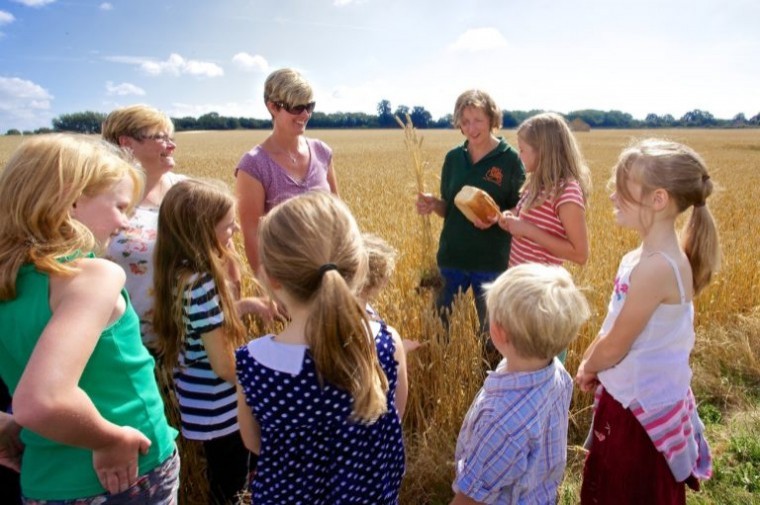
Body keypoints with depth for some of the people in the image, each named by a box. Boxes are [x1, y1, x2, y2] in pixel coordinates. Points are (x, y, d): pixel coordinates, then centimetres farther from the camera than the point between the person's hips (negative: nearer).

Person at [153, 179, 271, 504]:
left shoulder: (181, 273, -2)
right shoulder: (202, 283, -29)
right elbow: (225, 365, -25)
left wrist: (245, 305, 0)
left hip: (202, 402, 8)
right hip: (218, 408, -8)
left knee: (222, 475, 28)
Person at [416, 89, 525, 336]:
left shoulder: (510, 159, -7)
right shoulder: (453, 158, 4)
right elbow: (449, 208, 10)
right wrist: (432, 204, -12)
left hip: (491, 260, -3)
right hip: (452, 256, 4)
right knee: (438, 321, 11)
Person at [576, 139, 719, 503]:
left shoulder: (655, 267, -30)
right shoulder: (646, 257, 0)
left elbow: (615, 345, -21)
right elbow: (613, 324, 9)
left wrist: (586, 368, -3)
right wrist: (591, 363, 3)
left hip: (641, 408, -9)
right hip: (638, 398, 9)